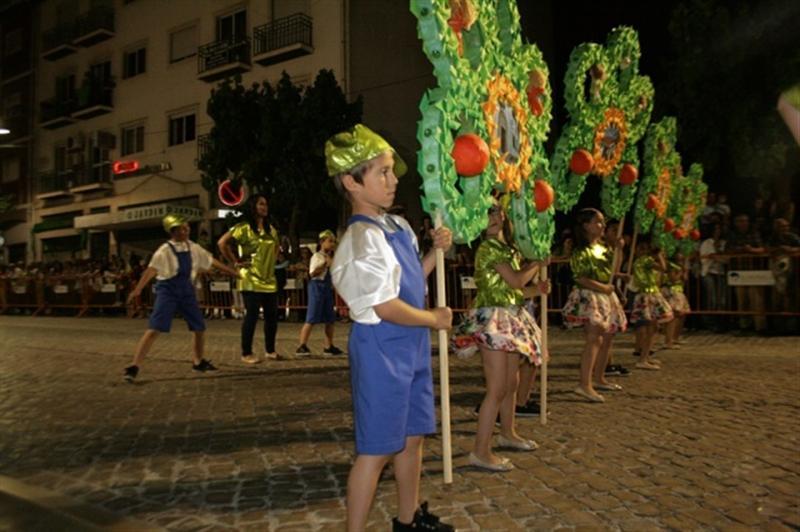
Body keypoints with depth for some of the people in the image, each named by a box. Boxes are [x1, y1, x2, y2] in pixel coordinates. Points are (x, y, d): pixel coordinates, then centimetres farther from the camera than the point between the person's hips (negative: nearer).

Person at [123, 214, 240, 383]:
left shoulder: (193, 248, 4)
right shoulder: (165, 250, -13)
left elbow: (212, 261, 14)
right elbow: (151, 269, -25)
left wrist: (234, 272, 17)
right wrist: (138, 289, -39)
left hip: (187, 290, 6)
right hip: (168, 291, -6)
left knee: (199, 328, 11)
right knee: (154, 329, -15)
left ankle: (198, 361, 33)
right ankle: (134, 367, -11)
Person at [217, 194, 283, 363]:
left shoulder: (271, 229, 12)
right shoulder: (243, 228, -8)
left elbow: (277, 246, 30)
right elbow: (222, 243, -14)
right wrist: (235, 262, -12)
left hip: (269, 279, 7)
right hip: (251, 280, -6)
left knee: (272, 315, 7)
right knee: (252, 316, -5)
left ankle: (270, 350, 21)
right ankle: (247, 353, 5)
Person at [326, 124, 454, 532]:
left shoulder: (398, 225, 10)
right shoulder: (363, 238, -19)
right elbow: (386, 307, -23)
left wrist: (436, 251, 6)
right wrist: (435, 319, -9)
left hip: (411, 345, 9)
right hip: (381, 349, -9)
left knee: (412, 436, 19)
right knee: (377, 449, 1)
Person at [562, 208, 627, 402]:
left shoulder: (602, 247, 14)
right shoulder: (581, 251, -13)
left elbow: (613, 269, 20)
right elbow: (580, 278, -19)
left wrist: (618, 250, 8)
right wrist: (602, 287, -24)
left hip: (606, 297, 10)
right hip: (589, 297, -9)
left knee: (607, 338, 14)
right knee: (594, 339, -19)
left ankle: (599, 379, 28)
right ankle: (585, 385, -22)